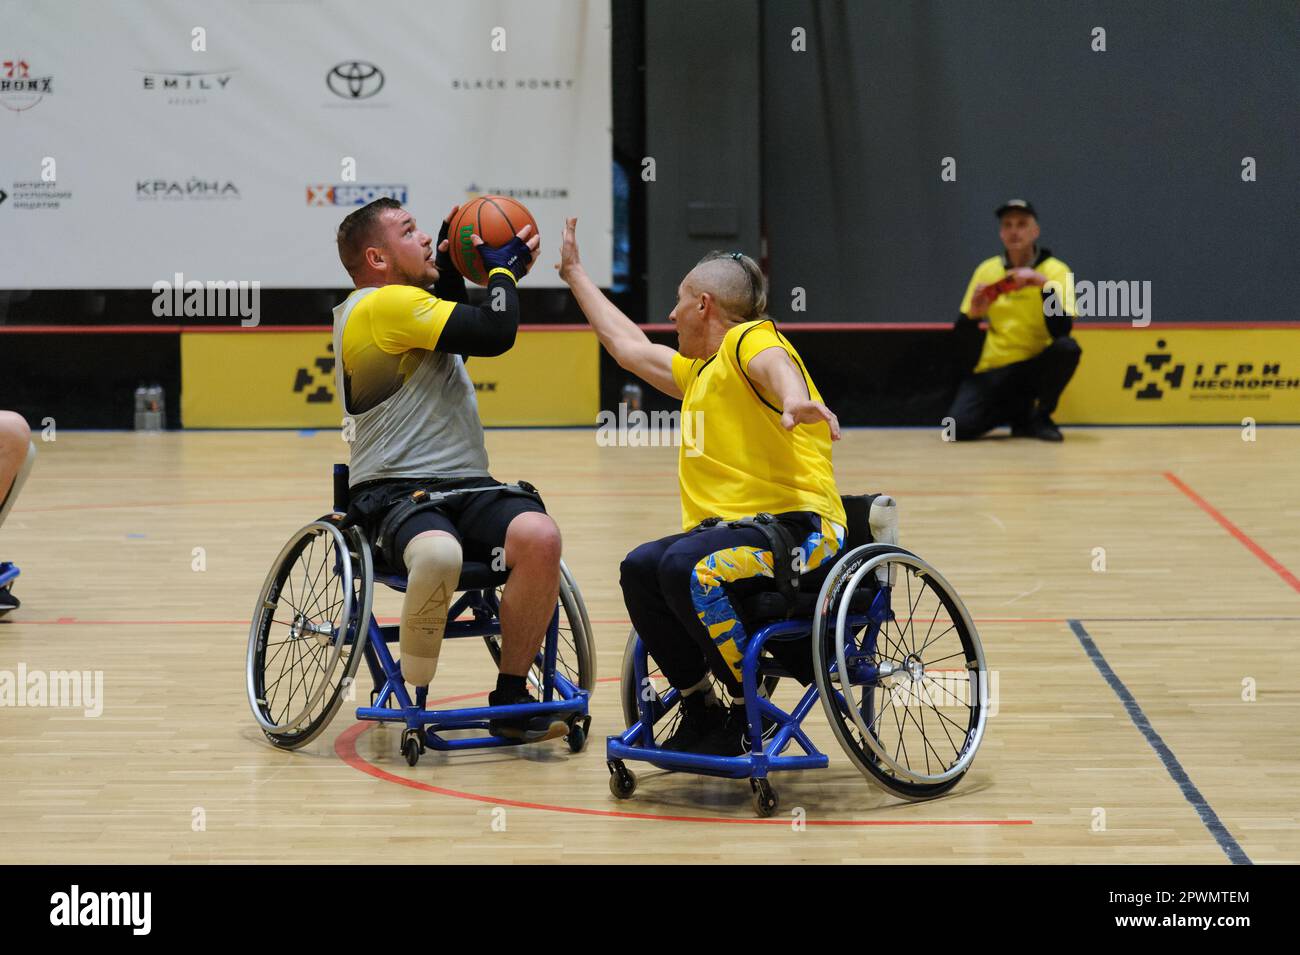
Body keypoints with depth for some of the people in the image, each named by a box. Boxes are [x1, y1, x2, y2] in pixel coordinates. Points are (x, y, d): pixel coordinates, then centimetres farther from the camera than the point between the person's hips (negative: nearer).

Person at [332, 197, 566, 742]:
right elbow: (495, 334, -15)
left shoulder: (407, 306, 23)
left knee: (539, 536, -22)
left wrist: (448, 261, 27)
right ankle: (411, 700, -19)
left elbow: (459, 329, 39)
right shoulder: (385, 304, -9)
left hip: (466, 490, 9)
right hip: (394, 493, -9)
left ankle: (511, 697, -13)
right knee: (439, 554, -41)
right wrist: (503, 270, 3)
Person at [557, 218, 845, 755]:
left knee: (686, 565, -33)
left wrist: (794, 398, -54)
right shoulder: (698, 371, 26)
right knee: (640, 568, -18)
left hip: (797, 527, -9)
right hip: (729, 529, 9)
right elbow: (627, 345, 40)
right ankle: (700, 707, -6)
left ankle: (750, 711, -18)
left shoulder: (750, 340, -5)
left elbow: (773, 363, -29)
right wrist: (573, 274, 47)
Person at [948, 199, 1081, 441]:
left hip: (1035, 366, -2)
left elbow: (1061, 330, -18)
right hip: (993, 369, 2)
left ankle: (1041, 418, -9)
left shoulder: (1055, 270, -5)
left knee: (1067, 347, -34)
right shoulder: (986, 270, 4)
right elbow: (963, 334, 5)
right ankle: (1019, 411, 9)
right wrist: (973, 314, -16)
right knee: (959, 427, -23)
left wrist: (1045, 285, -30)